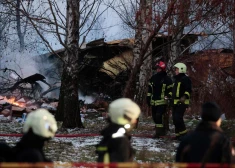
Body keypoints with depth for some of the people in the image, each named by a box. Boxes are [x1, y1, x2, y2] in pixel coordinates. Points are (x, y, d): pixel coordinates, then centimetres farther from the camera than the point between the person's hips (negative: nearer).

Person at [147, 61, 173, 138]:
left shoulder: (167, 79, -4)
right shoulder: (153, 78, 12)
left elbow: (171, 90, -1)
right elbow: (150, 89, 18)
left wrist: (167, 97, -12)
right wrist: (148, 98, 14)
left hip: (162, 101, -6)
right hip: (154, 101, 6)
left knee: (159, 116, -16)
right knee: (154, 116, 9)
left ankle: (158, 132, -13)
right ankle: (162, 130, 22)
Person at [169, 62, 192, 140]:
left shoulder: (185, 79, -8)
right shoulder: (176, 79, 22)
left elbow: (188, 90, -17)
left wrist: (185, 97, -30)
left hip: (182, 102, -10)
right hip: (175, 102, 10)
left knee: (178, 118, -18)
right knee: (175, 118, 9)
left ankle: (183, 133, -10)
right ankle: (178, 134, 15)